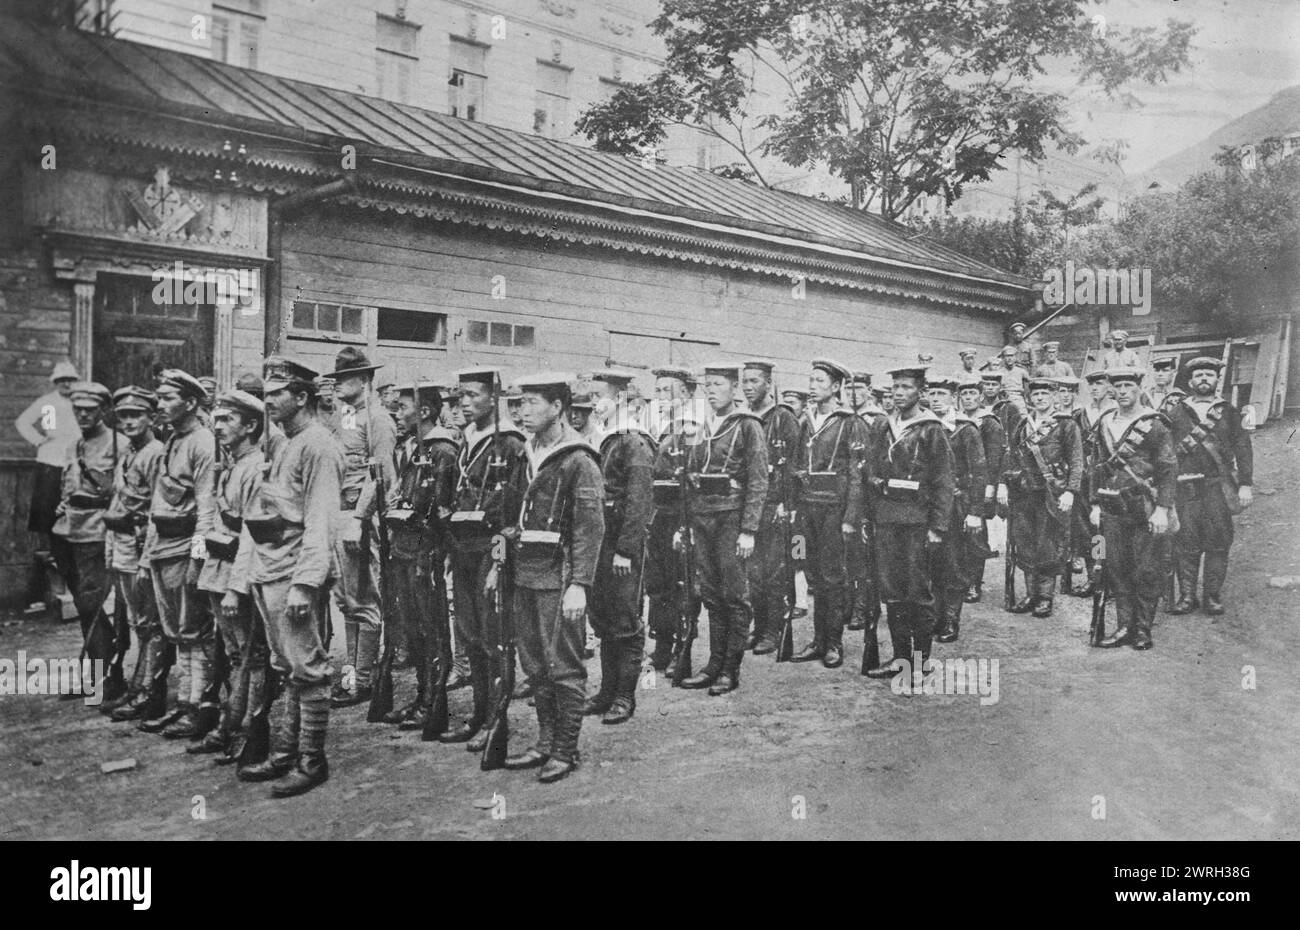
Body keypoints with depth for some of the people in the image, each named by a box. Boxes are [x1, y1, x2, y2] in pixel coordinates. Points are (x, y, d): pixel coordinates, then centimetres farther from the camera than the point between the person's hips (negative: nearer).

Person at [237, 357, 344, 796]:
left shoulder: (318, 446, -12)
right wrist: (259, 573, 16)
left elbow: (320, 524, -18)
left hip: (297, 577, -10)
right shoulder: (288, 445, 17)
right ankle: (282, 755, 24)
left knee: (308, 670, -1)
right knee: (283, 670, 15)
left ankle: (311, 763, 8)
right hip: (270, 573, 10)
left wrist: (304, 583, -22)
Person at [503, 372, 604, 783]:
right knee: (535, 664, 14)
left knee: (563, 666, 0)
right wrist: (499, 563, 14)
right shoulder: (528, 455, 14)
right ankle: (546, 741, 26)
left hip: (559, 577, -8)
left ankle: (566, 751, 10)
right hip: (525, 574, 8)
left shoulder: (579, 460, -11)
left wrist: (579, 585, -20)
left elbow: (591, 528, -15)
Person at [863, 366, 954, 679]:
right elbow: (869, 470, 21)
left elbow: (943, 483, -4)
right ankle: (901, 654, 14)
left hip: (917, 519, -5)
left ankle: (922, 656, 10)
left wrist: (937, 527, -9)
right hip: (885, 519, 5)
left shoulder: (931, 430, -2)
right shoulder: (881, 427, 13)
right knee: (891, 590, 6)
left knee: (919, 591, 0)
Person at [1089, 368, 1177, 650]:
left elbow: (1168, 469, -8)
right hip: (1112, 509, 5)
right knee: (1116, 569, 7)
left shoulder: (1154, 425, -5)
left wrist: (1162, 509, -14)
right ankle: (1124, 626, 15)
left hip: (1145, 509, -5)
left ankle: (1143, 629, 11)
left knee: (1146, 571, 1)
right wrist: (1095, 504, 11)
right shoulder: (1105, 422, 10)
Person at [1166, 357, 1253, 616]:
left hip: (1220, 486, 0)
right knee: (1187, 543, -1)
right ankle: (1187, 596, 7)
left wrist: (1245, 484, -2)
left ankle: (1213, 596, 11)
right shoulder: (1176, 414, 10)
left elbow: (1243, 450, 7)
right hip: (1187, 487, 0)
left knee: (1218, 542, 1)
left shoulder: (1230, 412, 12)